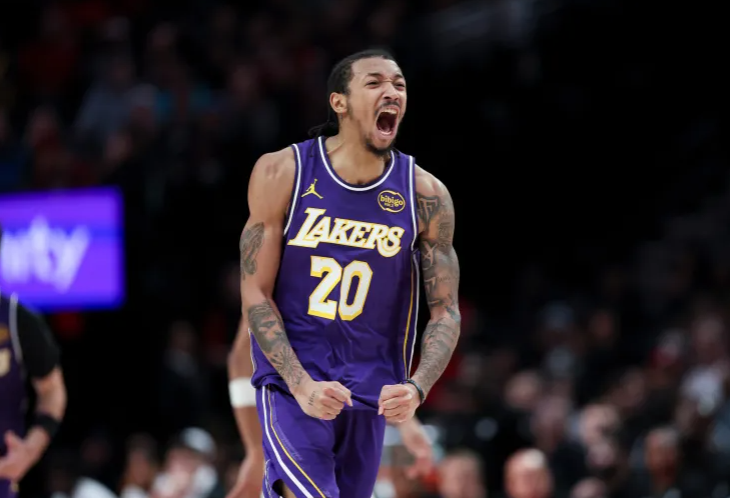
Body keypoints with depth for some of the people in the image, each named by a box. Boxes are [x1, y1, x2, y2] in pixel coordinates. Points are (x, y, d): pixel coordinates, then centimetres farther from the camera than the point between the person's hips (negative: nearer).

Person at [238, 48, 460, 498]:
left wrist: (417, 388, -18)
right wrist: (301, 384, -18)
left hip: (370, 392, 3)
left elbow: (446, 313, 0)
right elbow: (256, 293, -6)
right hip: (291, 381, -3)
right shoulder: (282, 173, -7)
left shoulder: (425, 195, -3)